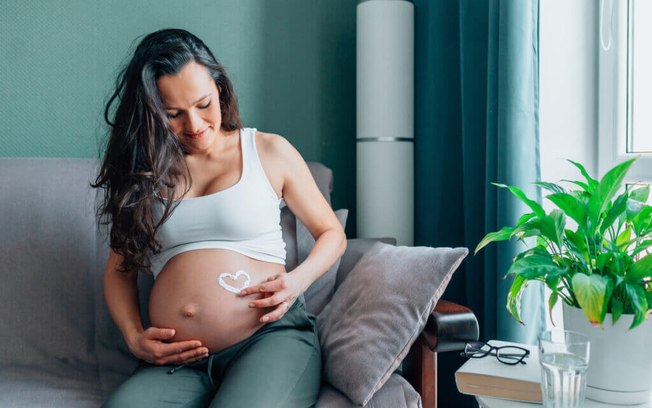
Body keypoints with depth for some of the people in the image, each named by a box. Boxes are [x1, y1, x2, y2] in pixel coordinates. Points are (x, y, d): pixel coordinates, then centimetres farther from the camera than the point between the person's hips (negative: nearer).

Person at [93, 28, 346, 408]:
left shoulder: (270, 152, 8)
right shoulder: (144, 172, 14)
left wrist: (298, 279, -5)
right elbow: (119, 268, 20)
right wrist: (134, 336, 2)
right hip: (176, 363, 2)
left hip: (272, 337, -1)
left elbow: (332, 233, 16)